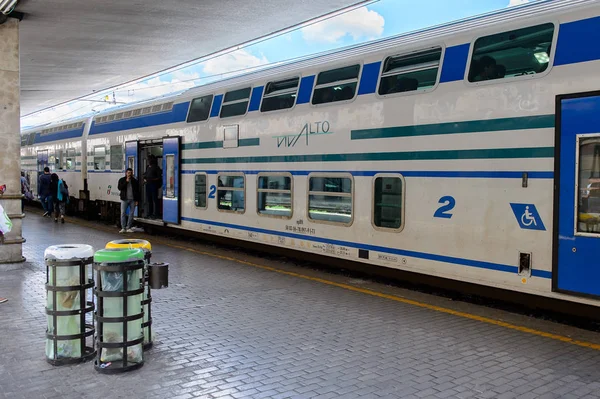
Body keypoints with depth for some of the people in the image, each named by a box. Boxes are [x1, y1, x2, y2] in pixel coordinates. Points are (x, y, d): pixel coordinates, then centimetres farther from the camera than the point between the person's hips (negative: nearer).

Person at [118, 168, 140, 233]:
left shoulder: (135, 181, 9)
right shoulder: (122, 180, 8)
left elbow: (137, 191, 9)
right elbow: (119, 187, -6)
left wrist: (137, 200, 2)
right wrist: (126, 182, -12)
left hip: (132, 199, 1)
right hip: (124, 199, -1)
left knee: (131, 214, 1)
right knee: (123, 213, -4)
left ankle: (128, 228, 8)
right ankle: (123, 228, 1)